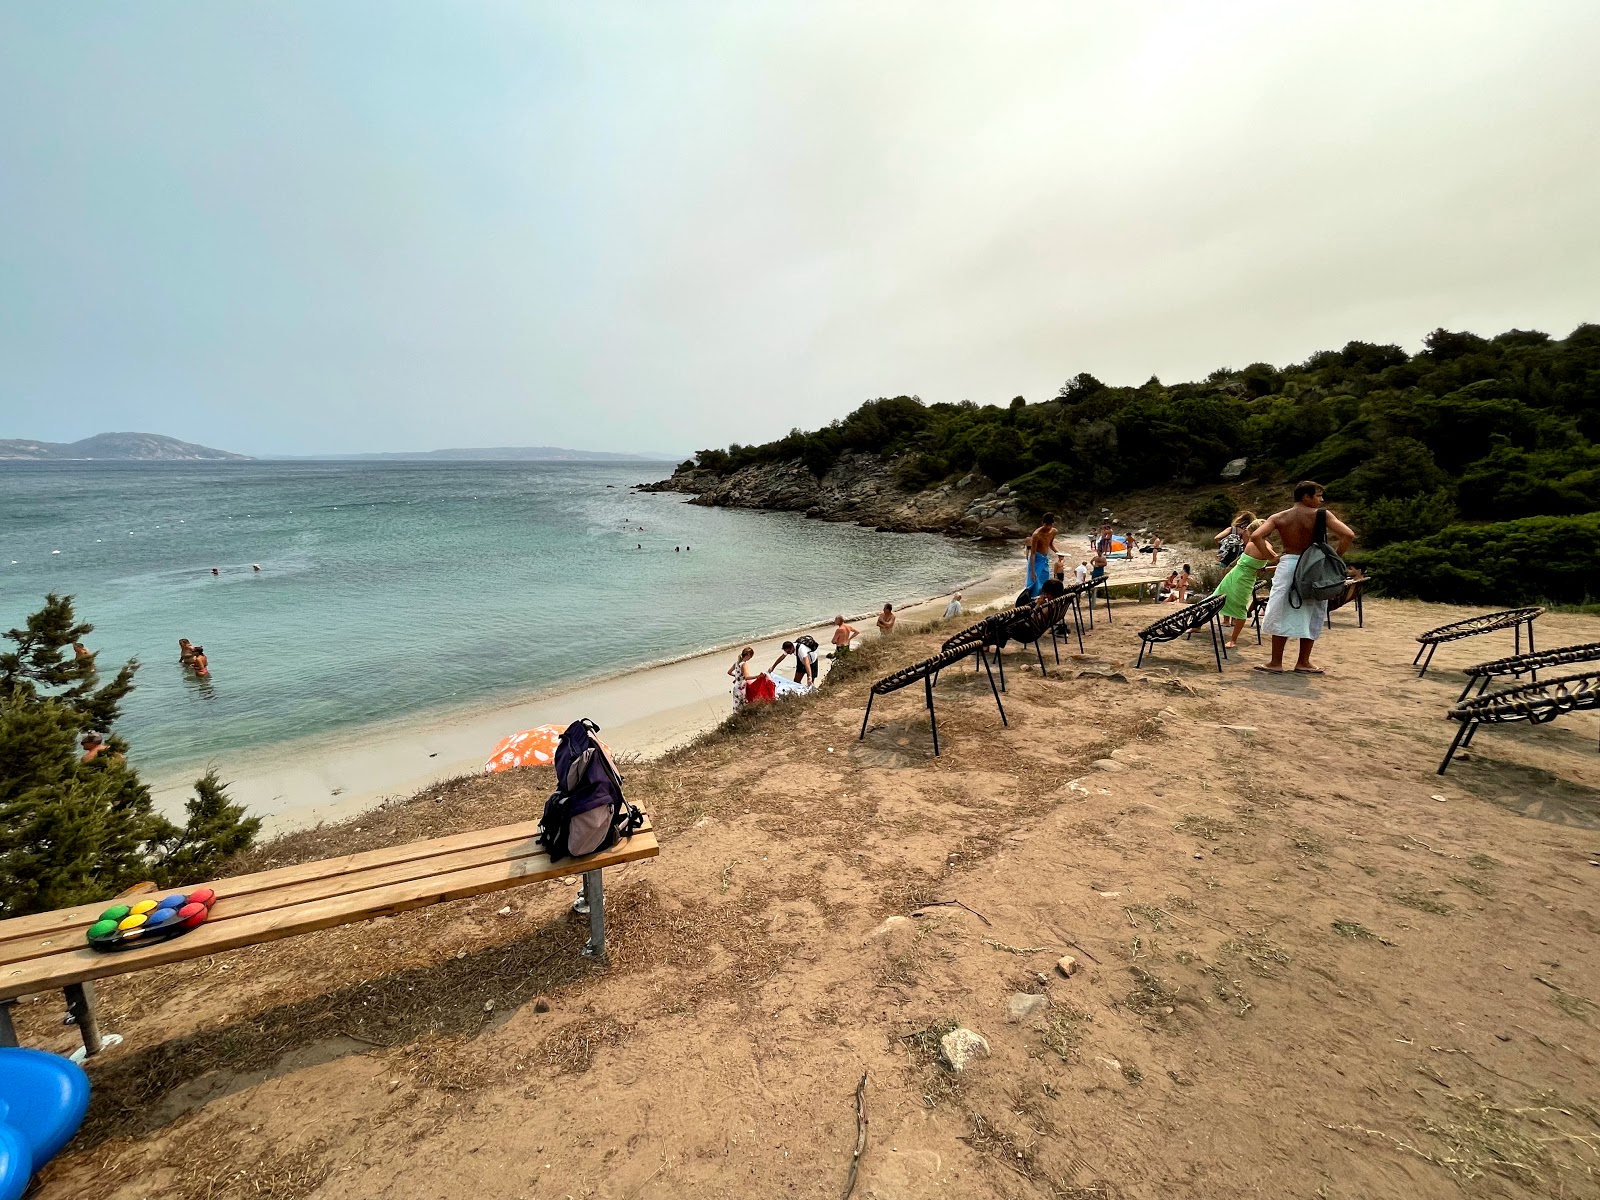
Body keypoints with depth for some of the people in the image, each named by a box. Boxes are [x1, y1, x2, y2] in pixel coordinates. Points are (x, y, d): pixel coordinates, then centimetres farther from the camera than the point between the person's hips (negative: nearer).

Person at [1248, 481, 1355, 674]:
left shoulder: (1278, 518, 1)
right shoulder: (1322, 515, -4)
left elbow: (1255, 537, -11)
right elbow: (1349, 535, -13)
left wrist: (1271, 556, 0)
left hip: (1287, 565, 1)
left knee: (1282, 614, 6)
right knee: (1310, 616, 12)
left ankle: (1276, 662, 7)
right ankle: (1303, 662, 18)